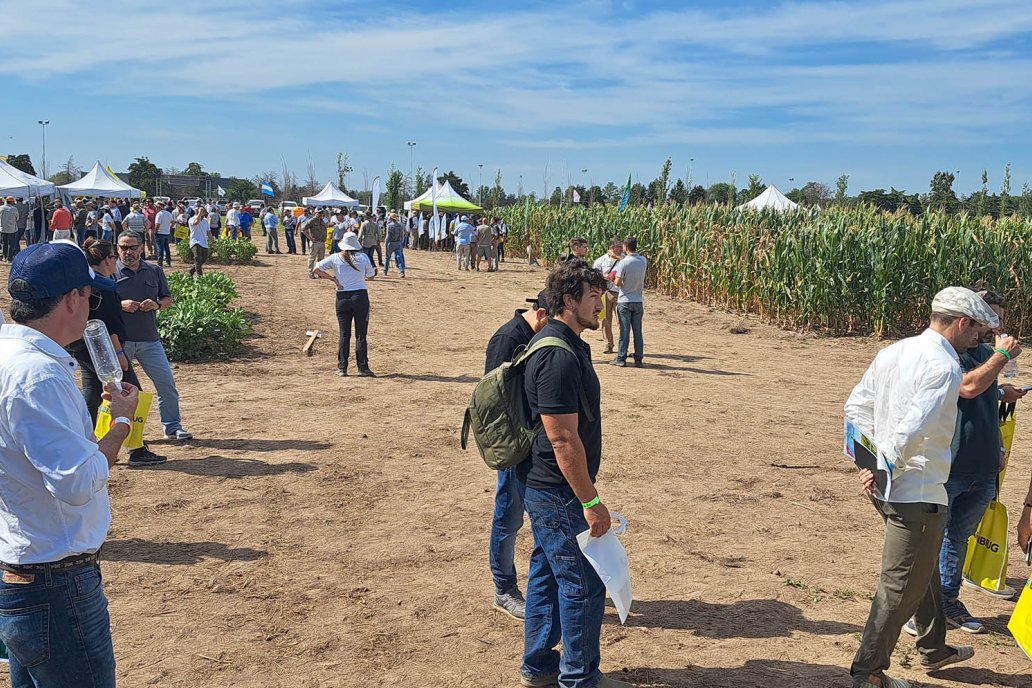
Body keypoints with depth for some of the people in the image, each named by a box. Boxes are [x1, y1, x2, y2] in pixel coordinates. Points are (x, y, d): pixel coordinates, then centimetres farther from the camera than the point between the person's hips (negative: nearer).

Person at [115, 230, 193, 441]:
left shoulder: (155, 271, 9)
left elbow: (168, 299, 14)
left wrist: (157, 304, -8)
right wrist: (121, 304, -18)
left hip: (150, 339, 3)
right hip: (119, 340, -3)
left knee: (166, 383, 1)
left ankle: (173, 427, 11)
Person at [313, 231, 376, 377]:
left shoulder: (335, 258, 1)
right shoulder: (363, 257, -1)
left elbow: (317, 269, 3)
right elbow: (370, 276, 8)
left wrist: (333, 278, 7)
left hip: (342, 298, 1)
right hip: (360, 296, -1)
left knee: (344, 334, 8)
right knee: (361, 334, 3)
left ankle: (342, 368, 9)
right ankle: (363, 368, 3)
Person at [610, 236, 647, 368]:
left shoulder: (623, 263, -15)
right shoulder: (643, 261, 0)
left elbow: (618, 282, -16)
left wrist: (614, 279, 5)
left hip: (624, 301, -4)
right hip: (639, 301, 4)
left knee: (624, 331, 2)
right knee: (638, 331, 8)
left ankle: (621, 358, 6)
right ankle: (639, 359, 10)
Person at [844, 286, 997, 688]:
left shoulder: (893, 352, 7)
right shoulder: (944, 367, -19)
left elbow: (856, 405, 9)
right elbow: (911, 427, -28)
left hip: (886, 487, 9)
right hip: (918, 493, -9)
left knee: (924, 568, 27)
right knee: (901, 585, 3)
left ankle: (933, 647, 43)